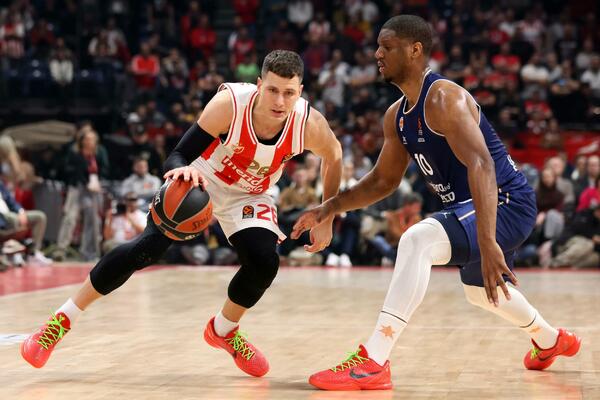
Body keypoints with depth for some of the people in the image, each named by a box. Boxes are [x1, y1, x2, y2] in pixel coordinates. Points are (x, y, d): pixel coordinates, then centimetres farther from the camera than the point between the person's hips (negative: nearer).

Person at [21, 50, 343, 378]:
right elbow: (176, 157, -32)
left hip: (248, 196, 3)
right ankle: (63, 319, -3)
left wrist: (326, 219, -1)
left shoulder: (309, 124, -28)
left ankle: (223, 330, 13)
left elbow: (333, 155, -3)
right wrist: (182, 169, -57)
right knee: (148, 246, -17)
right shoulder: (230, 104, -35)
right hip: (200, 180, -2)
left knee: (264, 262, -19)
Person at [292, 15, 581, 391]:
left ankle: (372, 362, -32)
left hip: (506, 202, -11)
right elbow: (384, 180, 20)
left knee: (417, 241, -31)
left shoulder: (444, 98, -22)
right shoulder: (397, 116, 7)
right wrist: (330, 208, 9)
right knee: (481, 290, 31)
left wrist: (487, 244, -44)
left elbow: (481, 166, -34)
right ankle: (552, 340, 58)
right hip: (470, 205, 11)